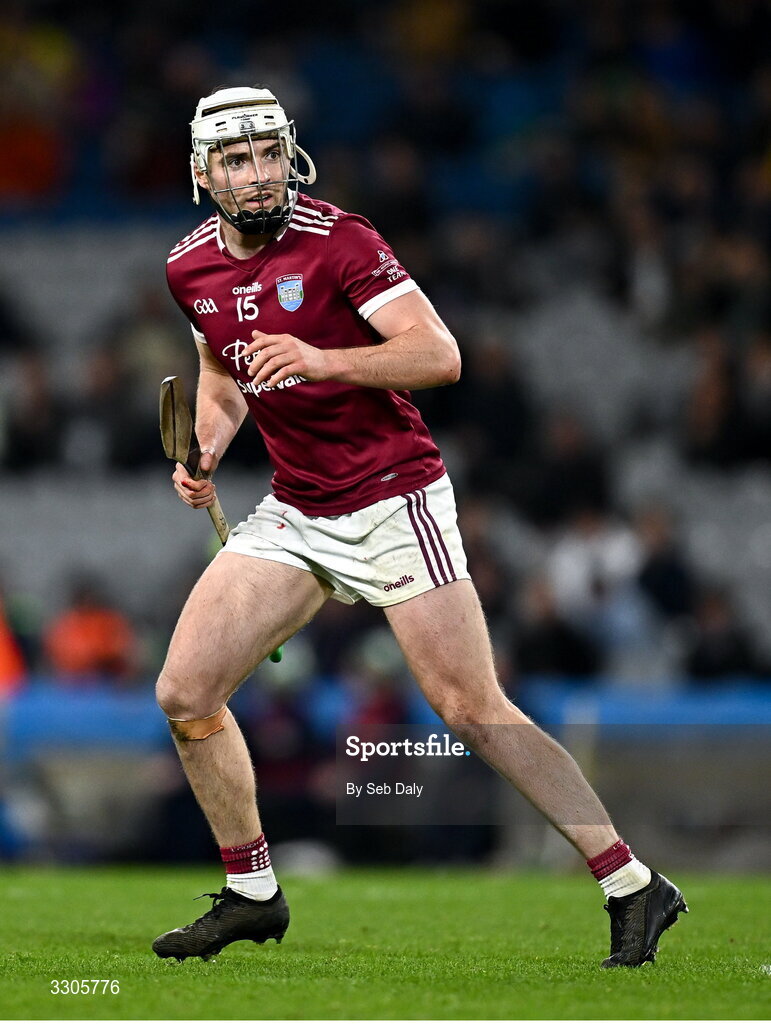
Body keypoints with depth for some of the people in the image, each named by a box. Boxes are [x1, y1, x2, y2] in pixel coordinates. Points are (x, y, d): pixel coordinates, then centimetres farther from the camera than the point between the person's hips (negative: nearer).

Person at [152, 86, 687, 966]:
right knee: (184, 694, -3)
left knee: (473, 712, -10)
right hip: (293, 517, 6)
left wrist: (323, 359, -34)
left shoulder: (336, 241, -14)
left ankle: (635, 889, -4)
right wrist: (203, 450, 4)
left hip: (394, 499, -6)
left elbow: (440, 355, -21)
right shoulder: (191, 268, 5)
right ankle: (252, 893, 15)